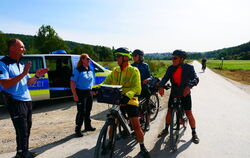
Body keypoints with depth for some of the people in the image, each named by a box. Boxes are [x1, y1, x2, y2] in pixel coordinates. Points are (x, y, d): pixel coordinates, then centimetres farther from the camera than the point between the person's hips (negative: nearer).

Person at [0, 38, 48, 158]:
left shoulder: (21, 64, 14)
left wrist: (37, 76, -1)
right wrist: (23, 74, -26)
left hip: (27, 101, 8)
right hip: (16, 102, -8)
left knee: (27, 129, 14)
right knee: (22, 131, -3)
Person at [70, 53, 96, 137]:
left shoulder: (90, 70, 11)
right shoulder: (77, 70, -10)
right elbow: (72, 83, -13)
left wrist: (92, 91, 16)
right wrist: (75, 95, -19)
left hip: (89, 92, 7)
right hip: (81, 93, -7)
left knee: (88, 111, 16)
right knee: (81, 111, -4)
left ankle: (88, 126, 31)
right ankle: (78, 129, 9)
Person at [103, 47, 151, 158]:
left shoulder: (133, 71, -9)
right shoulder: (115, 71, 8)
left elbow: (136, 88, -20)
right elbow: (107, 82, 1)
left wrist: (127, 96, -38)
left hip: (130, 101, -4)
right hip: (117, 101, 5)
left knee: (136, 126, -3)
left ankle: (142, 147, 19)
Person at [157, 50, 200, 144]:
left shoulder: (189, 68, -13)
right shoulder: (171, 68, -5)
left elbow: (195, 78, -22)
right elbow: (165, 78, -13)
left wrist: (189, 86, -43)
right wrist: (161, 86, -33)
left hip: (185, 94, -3)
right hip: (173, 94, 3)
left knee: (189, 113, -1)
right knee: (169, 111, 8)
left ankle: (194, 133, 18)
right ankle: (166, 129, 28)